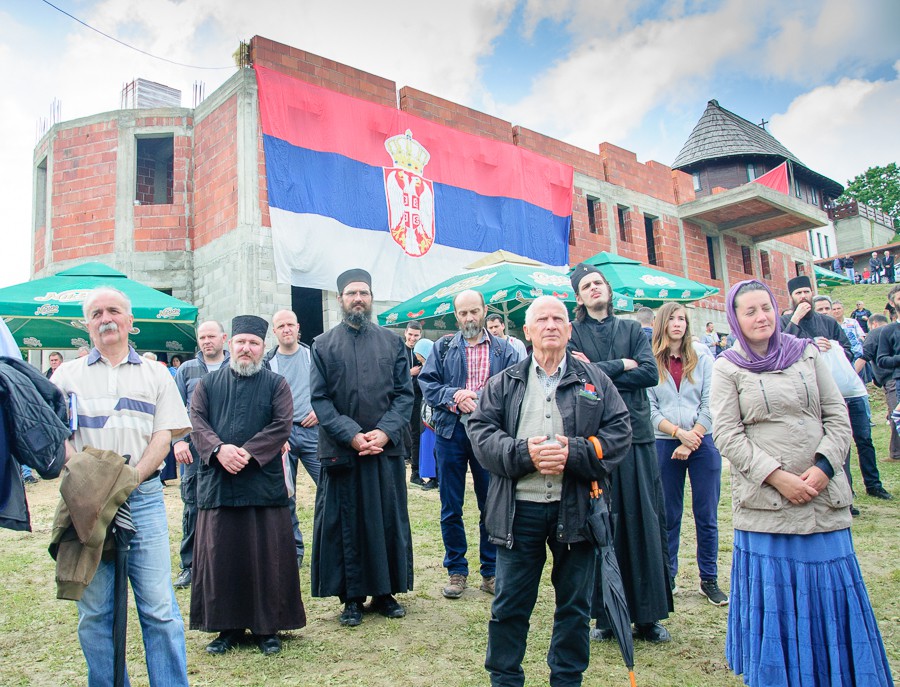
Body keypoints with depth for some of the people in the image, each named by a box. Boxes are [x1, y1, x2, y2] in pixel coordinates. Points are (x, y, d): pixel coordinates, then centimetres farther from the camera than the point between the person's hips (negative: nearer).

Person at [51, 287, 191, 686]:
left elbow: (164, 436, 4)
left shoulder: (156, 375, 13)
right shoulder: (68, 375, 14)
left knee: (159, 608, -2)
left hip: (143, 498, -1)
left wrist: (130, 479, -10)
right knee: (93, 611, 6)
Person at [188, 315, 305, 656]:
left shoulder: (276, 384, 6)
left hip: (264, 483, -2)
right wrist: (219, 449, -17)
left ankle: (267, 627, 16)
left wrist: (248, 452, -16)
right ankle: (228, 626, 21)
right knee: (220, 556, 7)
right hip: (217, 483, 2)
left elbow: (282, 425, -5)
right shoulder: (208, 383, 12)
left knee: (266, 556, 3)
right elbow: (196, 421, 1)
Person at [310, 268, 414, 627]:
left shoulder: (392, 342, 8)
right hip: (341, 449, -1)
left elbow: (405, 394, 3)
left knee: (389, 521, 8)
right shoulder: (323, 345, 4)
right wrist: (351, 435, -14)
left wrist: (385, 432, -12)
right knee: (345, 523, 5)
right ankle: (352, 597, 19)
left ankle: (386, 592, 23)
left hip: (387, 448, 1)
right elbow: (319, 399, -2)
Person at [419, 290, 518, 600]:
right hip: (451, 432, 1)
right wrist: (455, 396, -15)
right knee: (450, 508, 8)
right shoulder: (443, 348, 9)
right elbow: (426, 384, 1)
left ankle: (491, 572, 23)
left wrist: (480, 398, -19)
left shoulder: (504, 349, 6)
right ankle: (456, 571, 23)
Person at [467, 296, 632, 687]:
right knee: (510, 603, 9)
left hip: (577, 507, 1)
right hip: (518, 508, 0)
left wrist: (574, 452, -15)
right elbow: (481, 432, 0)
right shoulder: (503, 384, 8)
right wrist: (523, 453, -16)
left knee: (575, 604, 13)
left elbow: (619, 433, 0)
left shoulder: (594, 381, 7)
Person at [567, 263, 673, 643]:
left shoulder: (632, 329, 13)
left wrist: (599, 374, -9)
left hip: (636, 433, 2)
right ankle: (606, 615, 14)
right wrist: (622, 365, -5)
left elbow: (651, 373, -2)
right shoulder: (572, 333, 7)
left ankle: (648, 615, 16)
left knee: (643, 520, 4)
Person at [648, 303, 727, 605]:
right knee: (668, 516, 8)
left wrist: (691, 441, -9)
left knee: (706, 515, 6)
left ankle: (709, 580, 18)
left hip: (703, 443, 1)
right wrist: (679, 432, -14)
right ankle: (667, 577, 20)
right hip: (664, 445, 0)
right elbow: (649, 410, -2)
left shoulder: (703, 360, 4)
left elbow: (709, 405, -2)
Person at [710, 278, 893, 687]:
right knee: (773, 599, 4)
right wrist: (778, 476, -15)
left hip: (824, 499, 3)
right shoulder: (727, 369, 1)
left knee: (830, 592, 9)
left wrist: (822, 467, -9)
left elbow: (838, 417, 7)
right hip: (765, 504, -2)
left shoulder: (807, 354, 9)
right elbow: (726, 435, -6)